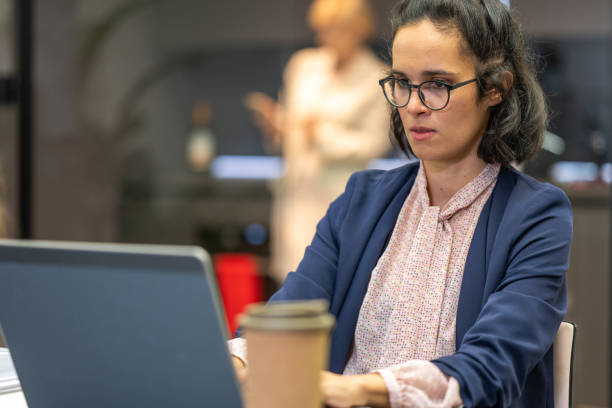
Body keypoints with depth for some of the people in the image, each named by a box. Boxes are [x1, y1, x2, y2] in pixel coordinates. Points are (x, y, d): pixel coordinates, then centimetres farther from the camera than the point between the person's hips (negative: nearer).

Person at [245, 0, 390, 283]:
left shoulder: (377, 80, -3)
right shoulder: (304, 64, 10)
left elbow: (376, 142, -8)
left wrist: (323, 134, -13)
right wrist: (275, 124, -2)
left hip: (340, 195, -4)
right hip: (298, 190, 4)